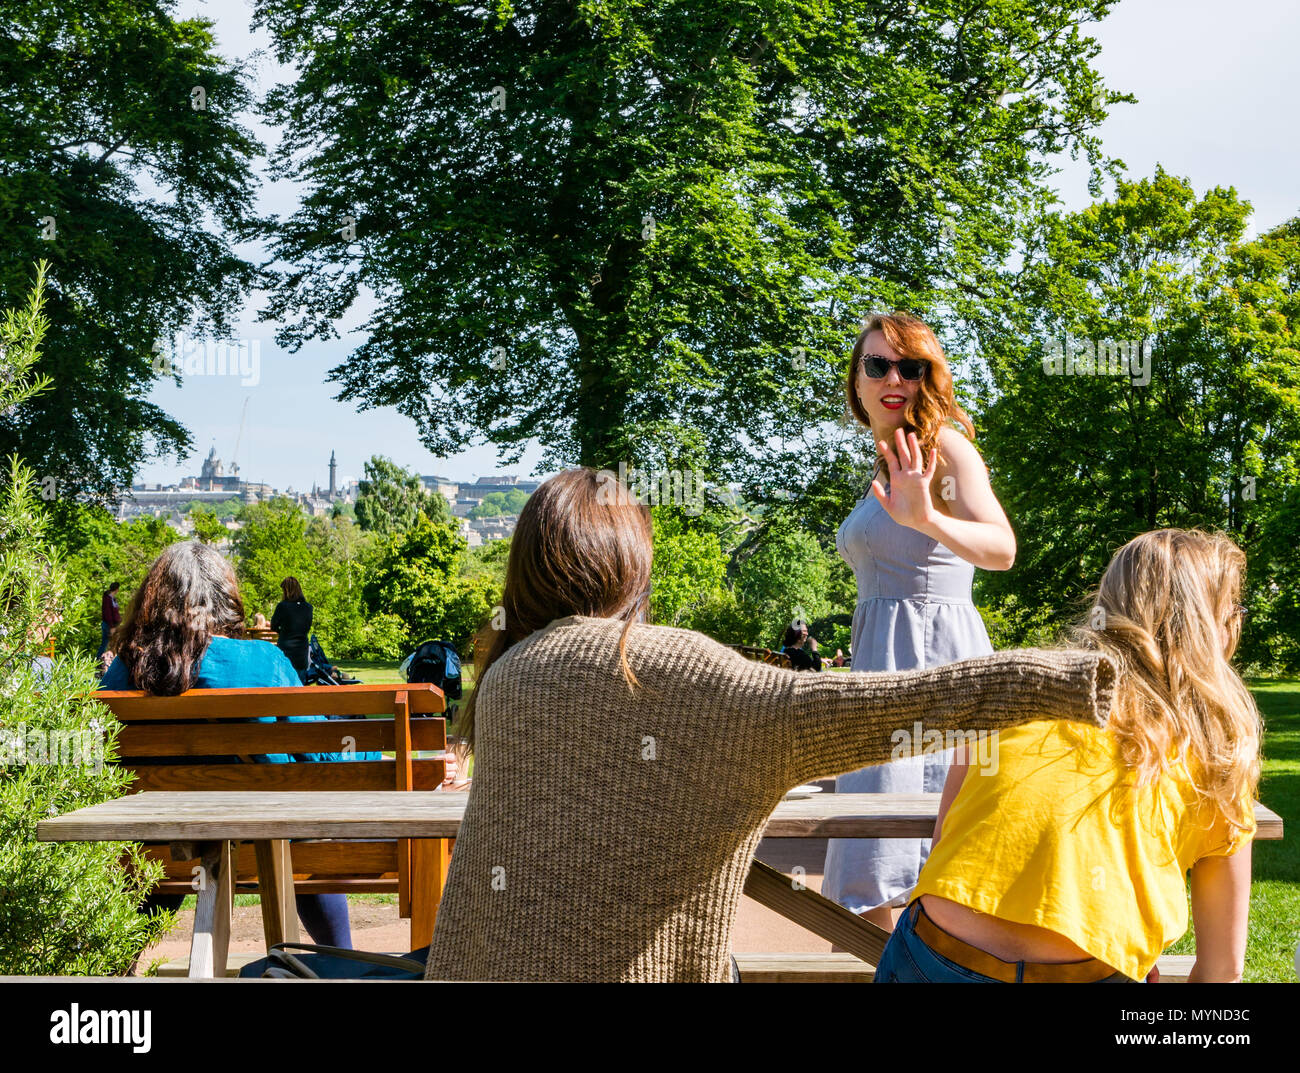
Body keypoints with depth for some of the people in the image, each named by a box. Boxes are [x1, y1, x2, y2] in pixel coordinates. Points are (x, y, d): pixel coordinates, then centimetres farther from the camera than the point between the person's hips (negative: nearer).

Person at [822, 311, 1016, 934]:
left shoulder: (944, 445, -10)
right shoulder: (889, 462, 19)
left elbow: (1001, 549, -27)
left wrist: (926, 518, -43)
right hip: (883, 652, 10)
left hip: (931, 652, -10)